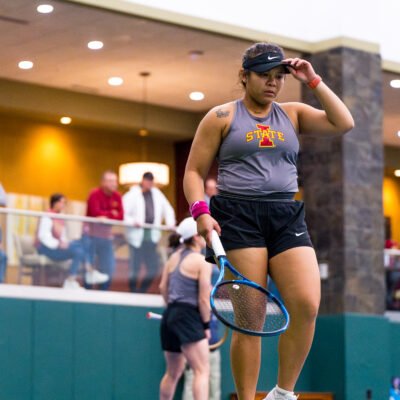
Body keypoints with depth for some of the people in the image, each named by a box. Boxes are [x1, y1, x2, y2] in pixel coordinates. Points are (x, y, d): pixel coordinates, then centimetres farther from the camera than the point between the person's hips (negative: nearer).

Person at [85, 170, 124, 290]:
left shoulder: (117, 197, 4)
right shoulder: (95, 194, -11)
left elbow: (120, 217, -4)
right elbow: (95, 213, -22)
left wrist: (106, 216, -20)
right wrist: (112, 213, -11)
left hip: (106, 236, 6)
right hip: (91, 234, -6)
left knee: (109, 268, 7)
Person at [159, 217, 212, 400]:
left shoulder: (174, 256, 13)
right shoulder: (202, 261, -8)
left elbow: (163, 287, 16)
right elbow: (203, 299, -10)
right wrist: (206, 325, -1)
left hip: (170, 315, 8)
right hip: (188, 317, -8)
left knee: (173, 373, 19)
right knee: (202, 371, -13)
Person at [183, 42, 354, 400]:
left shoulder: (292, 114, 17)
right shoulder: (222, 117, 8)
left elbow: (344, 124, 6)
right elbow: (194, 172, 7)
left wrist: (313, 81, 6)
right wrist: (200, 212, -9)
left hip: (288, 217, 3)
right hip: (238, 216, -3)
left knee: (307, 305, -15)